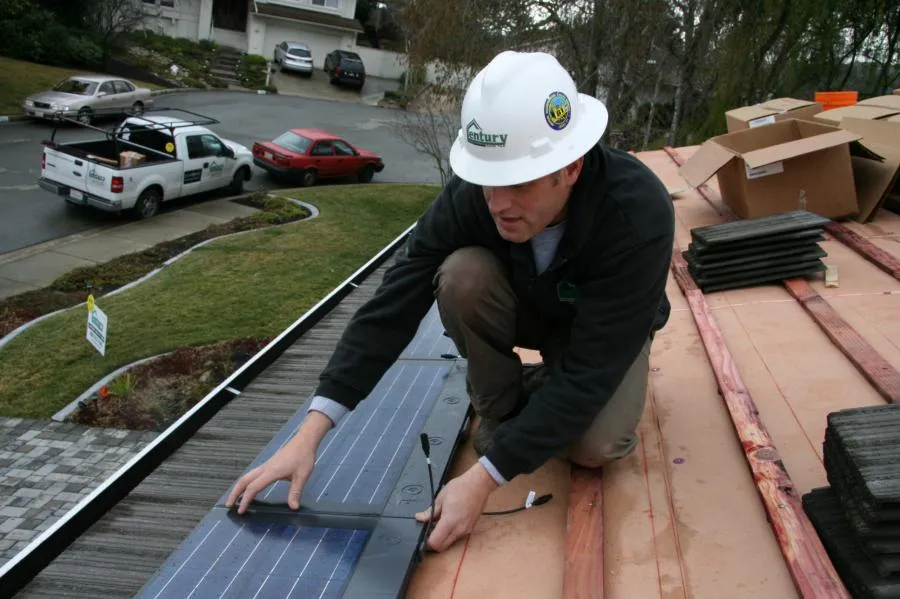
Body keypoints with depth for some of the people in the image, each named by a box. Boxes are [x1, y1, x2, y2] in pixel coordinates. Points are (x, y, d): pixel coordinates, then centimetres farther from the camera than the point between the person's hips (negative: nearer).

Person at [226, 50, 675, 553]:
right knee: (462, 275, -30)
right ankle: (502, 410, -6)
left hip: (608, 330, -2)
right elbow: (393, 307, -30)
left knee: (593, 446, -29)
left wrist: (484, 478, -44)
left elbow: (589, 370, -39)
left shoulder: (639, 212, -39)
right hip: (528, 310, 3)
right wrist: (310, 433, -36)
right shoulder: (471, 194, -31)